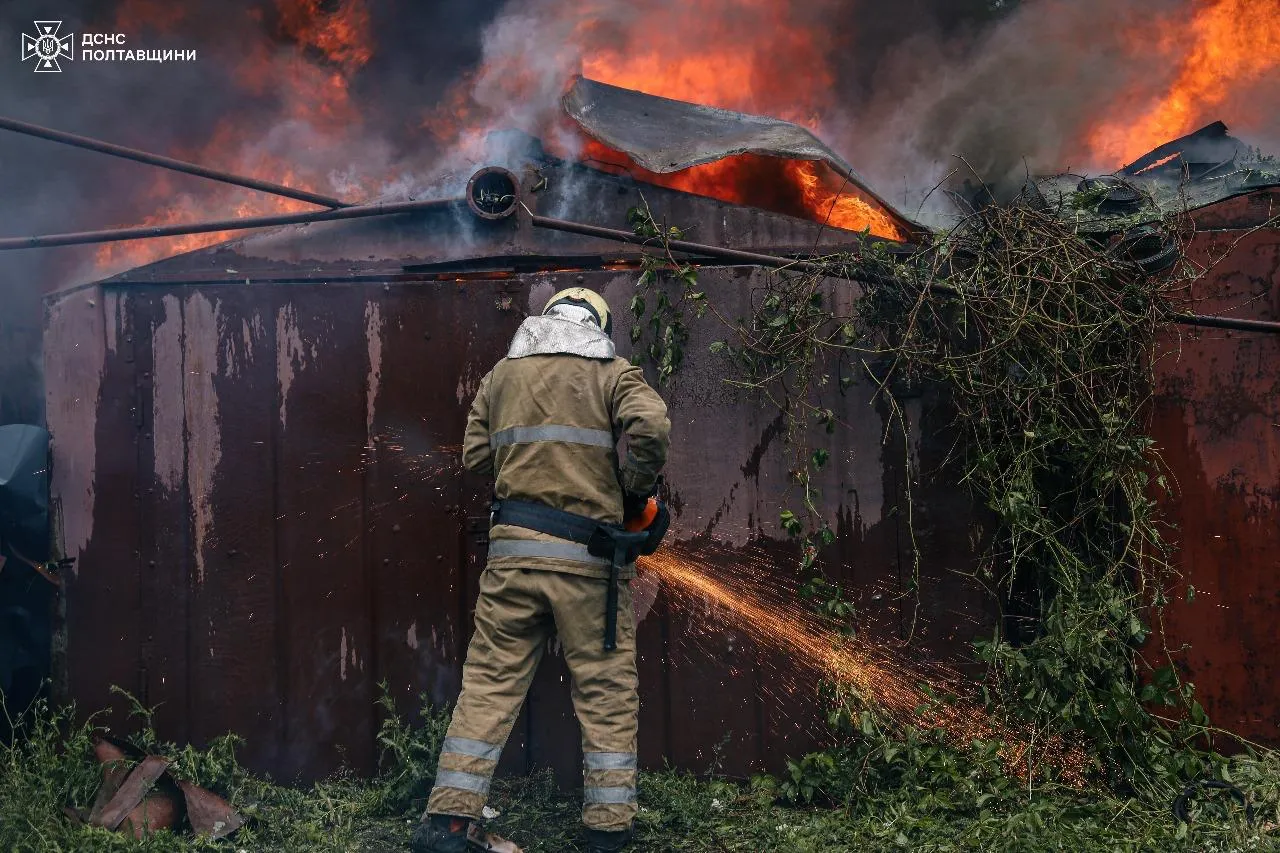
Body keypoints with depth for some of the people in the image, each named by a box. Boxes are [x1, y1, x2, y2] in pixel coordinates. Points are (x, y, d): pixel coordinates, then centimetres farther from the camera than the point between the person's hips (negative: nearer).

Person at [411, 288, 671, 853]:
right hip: (587, 557, -3)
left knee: (489, 683, 9)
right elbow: (650, 427, -15)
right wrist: (636, 493, -1)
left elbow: (475, 457, 12)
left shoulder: (501, 376, 14)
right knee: (607, 691, 7)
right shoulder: (613, 374, 3)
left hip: (513, 550, 3)